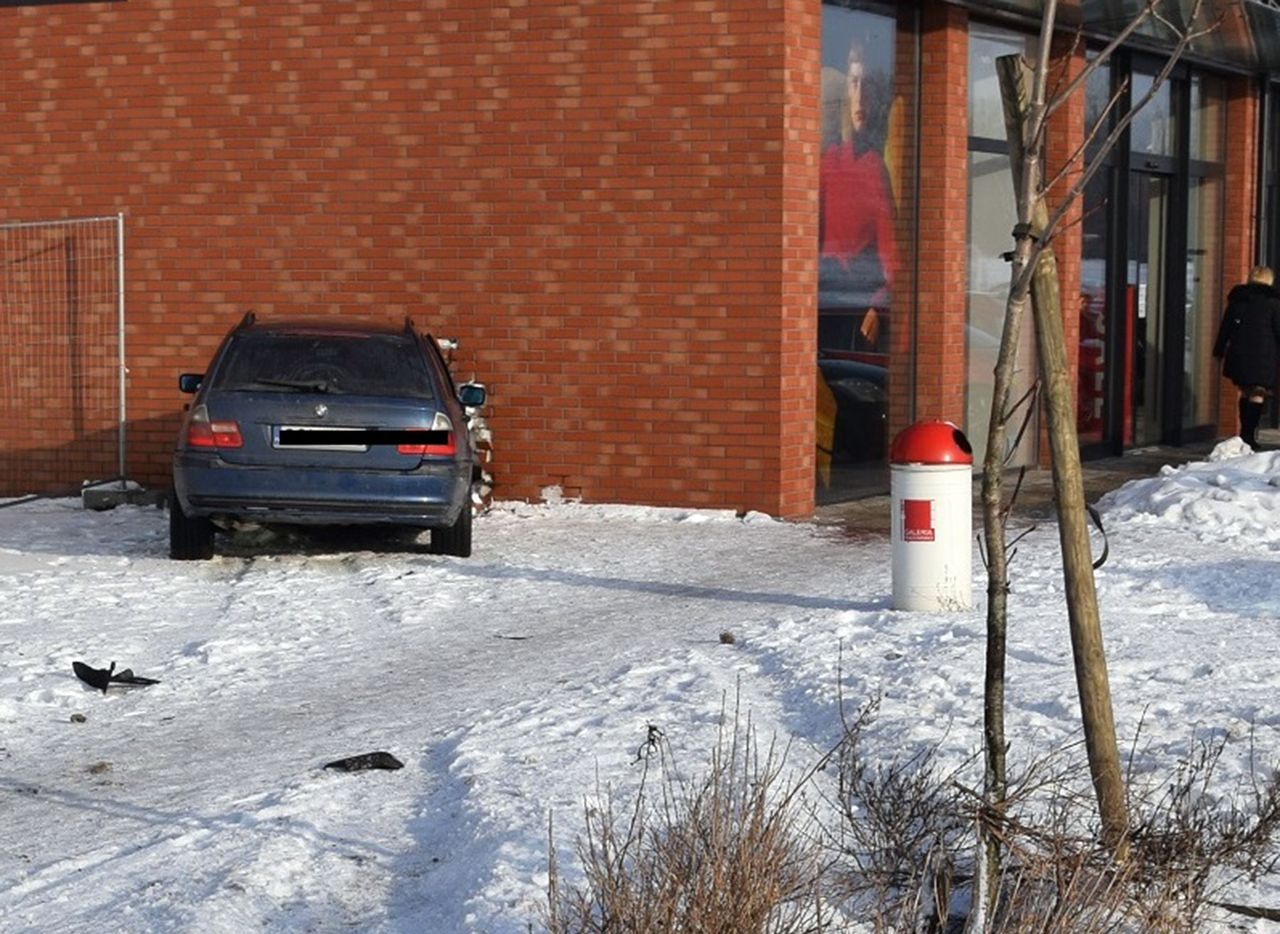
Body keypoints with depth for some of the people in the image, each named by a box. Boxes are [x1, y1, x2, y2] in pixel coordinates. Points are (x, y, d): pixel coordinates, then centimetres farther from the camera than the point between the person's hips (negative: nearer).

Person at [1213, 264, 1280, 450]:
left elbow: (1225, 328, 11)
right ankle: (1249, 436, -9)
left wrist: (1219, 351, 16)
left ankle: (1245, 434, 19)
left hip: (1238, 354, 4)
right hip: (1263, 356, -4)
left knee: (1245, 393, 17)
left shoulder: (1236, 298, 8)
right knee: (1257, 396, -2)